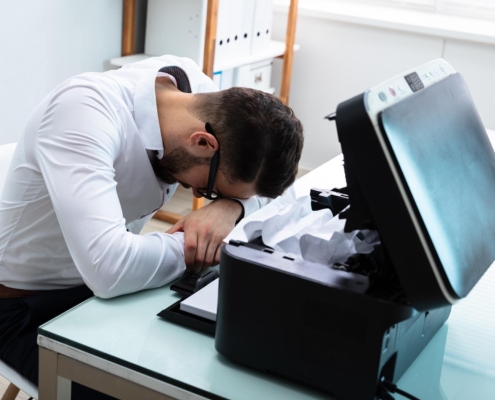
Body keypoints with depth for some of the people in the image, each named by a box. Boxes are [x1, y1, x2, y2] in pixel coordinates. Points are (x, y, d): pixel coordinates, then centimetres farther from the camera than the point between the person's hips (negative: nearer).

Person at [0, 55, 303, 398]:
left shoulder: (199, 90, -12)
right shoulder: (84, 111, -33)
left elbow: (273, 186, -1)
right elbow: (110, 268, -46)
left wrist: (230, 207, -22)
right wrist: (192, 247, -28)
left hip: (110, 287, 6)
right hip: (28, 306, -6)